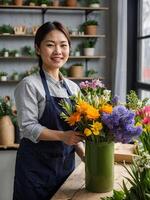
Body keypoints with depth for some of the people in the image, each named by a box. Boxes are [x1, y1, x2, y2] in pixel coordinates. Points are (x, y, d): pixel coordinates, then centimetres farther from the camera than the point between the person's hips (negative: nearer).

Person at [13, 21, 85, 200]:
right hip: (36, 167, -5)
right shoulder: (29, 85, -10)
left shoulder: (73, 87, 7)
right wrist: (62, 136, -26)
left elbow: (74, 129, 11)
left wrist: (84, 155, -2)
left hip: (66, 164, 5)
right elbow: (28, 127, -15)